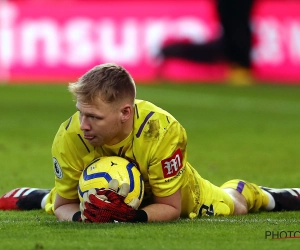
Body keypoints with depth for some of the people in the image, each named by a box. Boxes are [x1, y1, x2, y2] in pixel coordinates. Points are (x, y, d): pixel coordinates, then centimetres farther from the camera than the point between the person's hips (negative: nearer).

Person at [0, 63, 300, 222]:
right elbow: (64, 206, -25)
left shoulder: (163, 131, -46)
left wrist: (132, 216, -54)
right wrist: (81, 215, -49)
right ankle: (35, 196, 60)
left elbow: (171, 208, -33)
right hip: (105, 195, 2)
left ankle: (256, 195, 51)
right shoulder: (70, 137, -40)